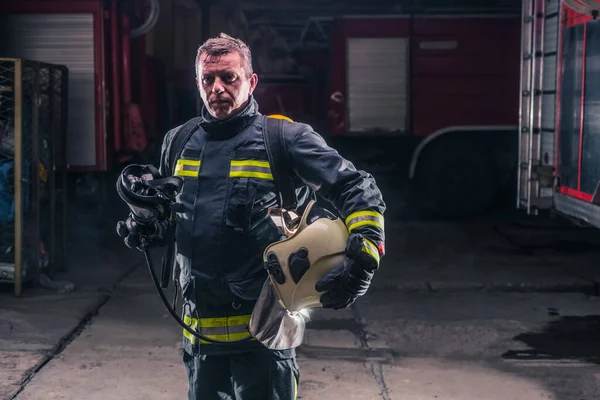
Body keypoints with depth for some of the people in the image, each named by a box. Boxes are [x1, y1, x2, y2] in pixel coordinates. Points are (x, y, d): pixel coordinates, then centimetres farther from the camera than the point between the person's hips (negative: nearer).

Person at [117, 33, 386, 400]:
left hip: (263, 328, -5)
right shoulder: (178, 142, 10)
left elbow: (360, 190, -6)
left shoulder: (285, 139, -6)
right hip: (199, 325, 5)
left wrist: (363, 259, -21)